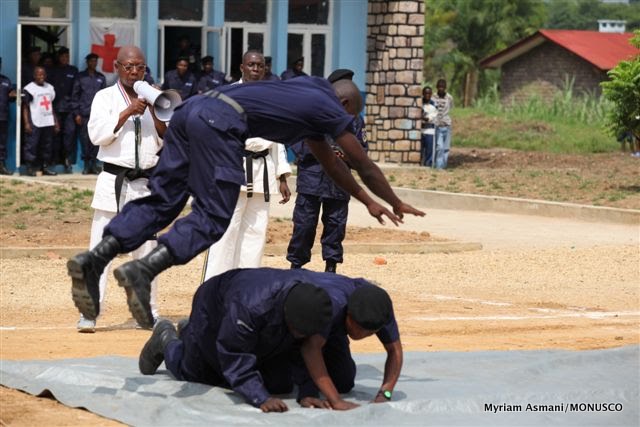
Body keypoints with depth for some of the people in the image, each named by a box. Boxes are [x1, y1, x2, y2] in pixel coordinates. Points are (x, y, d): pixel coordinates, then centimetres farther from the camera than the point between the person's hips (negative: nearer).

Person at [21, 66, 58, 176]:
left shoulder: (50, 88, 15)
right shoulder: (29, 89, -4)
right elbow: (25, 107, -6)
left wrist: (56, 122, 16)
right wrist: (27, 123, -14)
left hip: (48, 123, 6)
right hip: (34, 123, -6)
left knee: (48, 146, 7)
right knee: (31, 145, -7)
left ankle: (45, 167, 14)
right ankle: (30, 168, -5)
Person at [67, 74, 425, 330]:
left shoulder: (313, 100, 36)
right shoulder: (332, 108, 14)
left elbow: (329, 161, 48)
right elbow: (365, 166, 24)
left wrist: (367, 201, 55)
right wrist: (396, 204, 40)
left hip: (192, 110, 8)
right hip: (220, 122, -8)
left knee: (163, 200, 5)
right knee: (211, 217, -8)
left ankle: (94, 260, -11)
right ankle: (142, 271, -27)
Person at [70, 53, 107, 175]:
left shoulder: (101, 78, 15)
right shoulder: (80, 77, 8)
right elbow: (75, 95, 5)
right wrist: (76, 113, -2)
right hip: (84, 114, -2)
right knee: (85, 140, -4)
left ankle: (93, 164, 2)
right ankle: (86, 165, 3)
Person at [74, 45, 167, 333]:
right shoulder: (105, 97, 3)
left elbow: (166, 141, 6)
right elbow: (97, 134, -11)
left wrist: (156, 112, -8)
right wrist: (128, 112, -16)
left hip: (146, 182, 3)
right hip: (113, 181, -3)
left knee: (146, 249, 9)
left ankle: (148, 311, 17)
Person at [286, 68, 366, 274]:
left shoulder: (354, 118, 9)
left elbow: (362, 147, 12)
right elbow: (296, 141, -2)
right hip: (311, 178, -3)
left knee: (336, 224, 5)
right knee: (304, 224, -2)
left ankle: (331, 267, 15)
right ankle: (296, 264, 8)